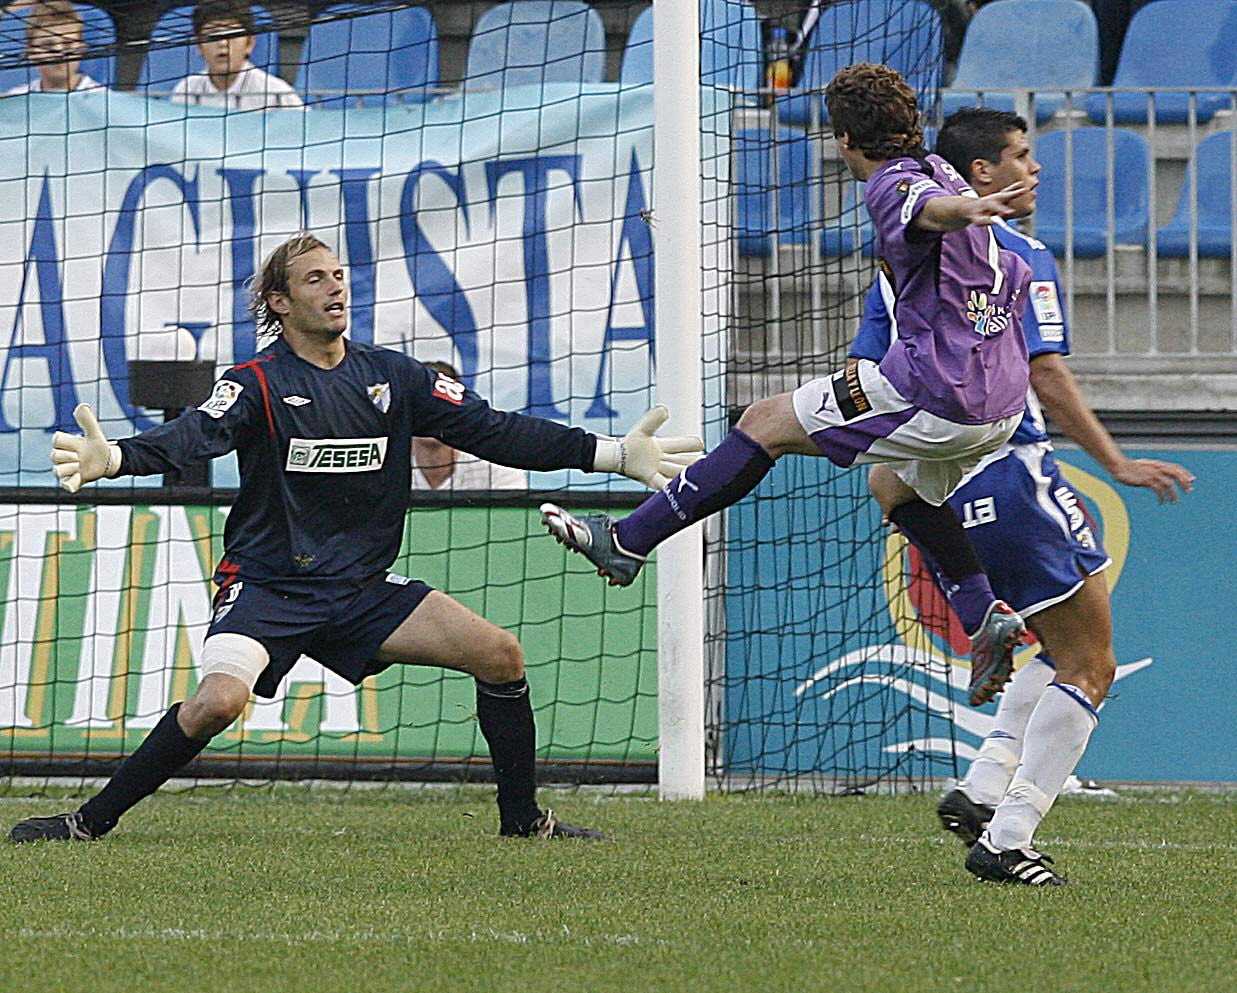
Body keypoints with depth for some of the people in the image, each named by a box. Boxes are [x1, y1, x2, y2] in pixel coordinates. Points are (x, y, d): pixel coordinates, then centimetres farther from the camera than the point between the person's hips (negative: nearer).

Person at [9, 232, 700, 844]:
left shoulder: (393, 376, 6)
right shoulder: (258, 384, -8)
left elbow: (491, 430, 6)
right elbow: (196, 437, -26)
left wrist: (615, 454, 0)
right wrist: (112, 459, -48)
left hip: (364, 589, 5)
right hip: (268, 586, -5)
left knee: (500, 654, -7)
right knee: (219, 699, -31)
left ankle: (523, 821, 10)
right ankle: (89, 822, -17)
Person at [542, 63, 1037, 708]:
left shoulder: (894, 184, -12)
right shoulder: (935, 170, 17)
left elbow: (933, 209, -38)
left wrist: (974, 209, -60)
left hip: (934, 396, -9)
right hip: (1000, 399, 9)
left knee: (764, 425, 0)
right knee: (895, 486, 35)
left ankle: (628, 541, 4)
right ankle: (984, 612, 19)